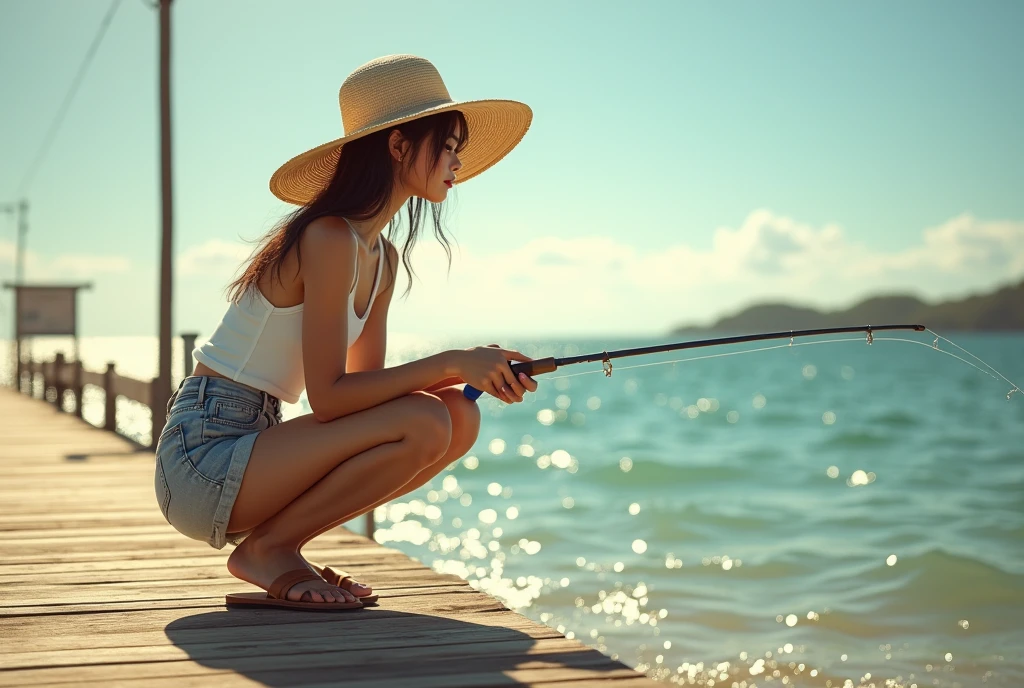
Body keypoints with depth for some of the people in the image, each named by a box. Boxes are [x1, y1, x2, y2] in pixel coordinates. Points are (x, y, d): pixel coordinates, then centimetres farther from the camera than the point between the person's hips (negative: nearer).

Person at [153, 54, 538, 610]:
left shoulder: (383, 258, 11)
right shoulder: (329, 239, -17)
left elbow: (365, 385, 11)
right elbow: (328, 397, -22)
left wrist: (475, 371, -3)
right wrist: (448, 363, -20)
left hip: (252, 447, 9)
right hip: (202, 458, -9)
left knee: (460, 417, 0)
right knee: (425, 425, -22)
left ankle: (279, 545, 4)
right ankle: (266, 550, -6)